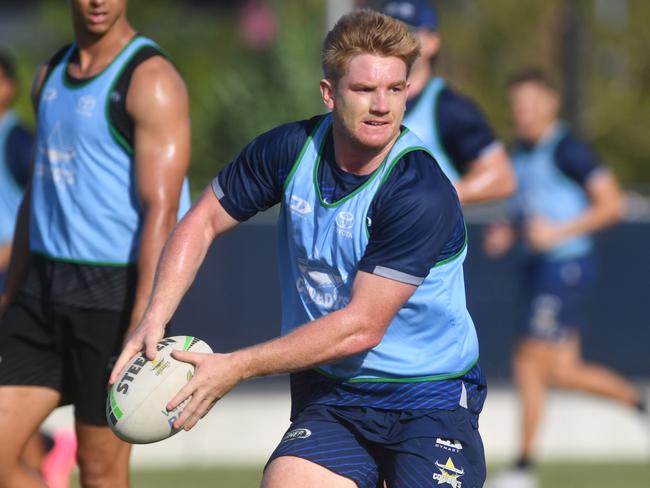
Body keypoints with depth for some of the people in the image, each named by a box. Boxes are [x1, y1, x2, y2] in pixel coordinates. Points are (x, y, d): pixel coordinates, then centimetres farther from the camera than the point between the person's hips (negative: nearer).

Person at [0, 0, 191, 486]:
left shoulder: (150, 81, -11)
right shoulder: (51, 75, 14)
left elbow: (161, 212, -17)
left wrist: (142, 334, -24)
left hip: (115, 294, -7)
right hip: (43, 289, 7)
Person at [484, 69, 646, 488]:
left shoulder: (567, 150, -13)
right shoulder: (521, 152, 13)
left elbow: (611, 203, -14)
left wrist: (558, 232, -20)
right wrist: (507, 234, 6)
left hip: (567, 265, -9)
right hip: (540, 266, 9)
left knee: (531, 364, -8)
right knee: (563, 372, 9)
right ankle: (640, 402, 27)